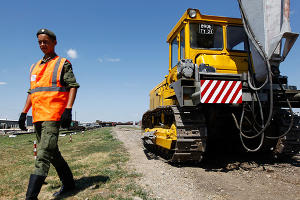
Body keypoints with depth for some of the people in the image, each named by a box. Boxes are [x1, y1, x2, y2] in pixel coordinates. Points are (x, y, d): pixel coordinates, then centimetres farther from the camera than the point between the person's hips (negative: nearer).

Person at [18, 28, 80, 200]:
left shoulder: (63, 64, 3)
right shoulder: (35, 67, 23)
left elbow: (73, 86, -7)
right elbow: (31, 91, 24)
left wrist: (68, 110, -18)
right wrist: (24, 112, 15)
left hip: (53, 115, -8)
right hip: (38, 115, 8)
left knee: (44, 154, -13)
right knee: (52, 152, 12)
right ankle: (68, 183, 27)